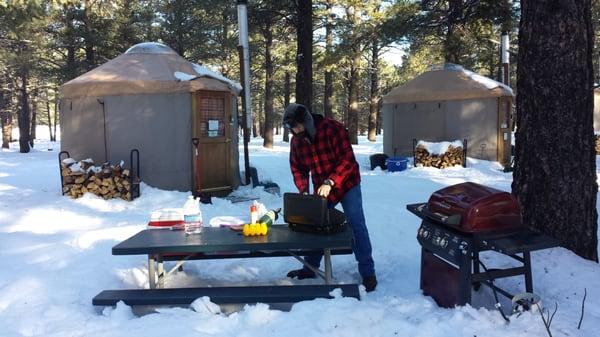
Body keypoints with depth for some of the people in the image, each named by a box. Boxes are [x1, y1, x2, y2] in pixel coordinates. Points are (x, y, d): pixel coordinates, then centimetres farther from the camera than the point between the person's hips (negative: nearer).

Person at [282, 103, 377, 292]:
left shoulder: (332, 129, -23)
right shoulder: (296, 141, -5)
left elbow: (347, 160, -25)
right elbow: (297, 169, 4)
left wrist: (330, 182, -33)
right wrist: (303, 190, -12)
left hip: (347, 186, -5)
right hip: (321, 190, 5)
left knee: (357, 226, -5)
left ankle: (367, 272, 4)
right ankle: (310, 267, 24)